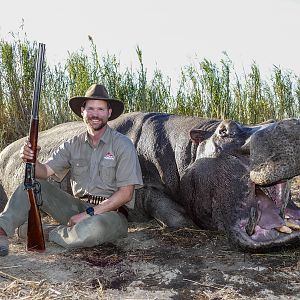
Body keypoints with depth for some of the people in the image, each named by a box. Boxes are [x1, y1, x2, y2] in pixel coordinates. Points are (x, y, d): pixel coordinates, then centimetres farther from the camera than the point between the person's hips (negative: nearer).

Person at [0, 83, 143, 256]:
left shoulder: (123, 145, -9)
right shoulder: (73, 145, 6)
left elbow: (126, 193, -13)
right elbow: (45, 171, -2)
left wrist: (89, 213, -18)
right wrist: (32, 160, -25)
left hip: (111, 212, -4)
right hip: (78, 208, 4)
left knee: (93, 227, -38)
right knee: (34, 183, -10)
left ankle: (43, 233, -13)